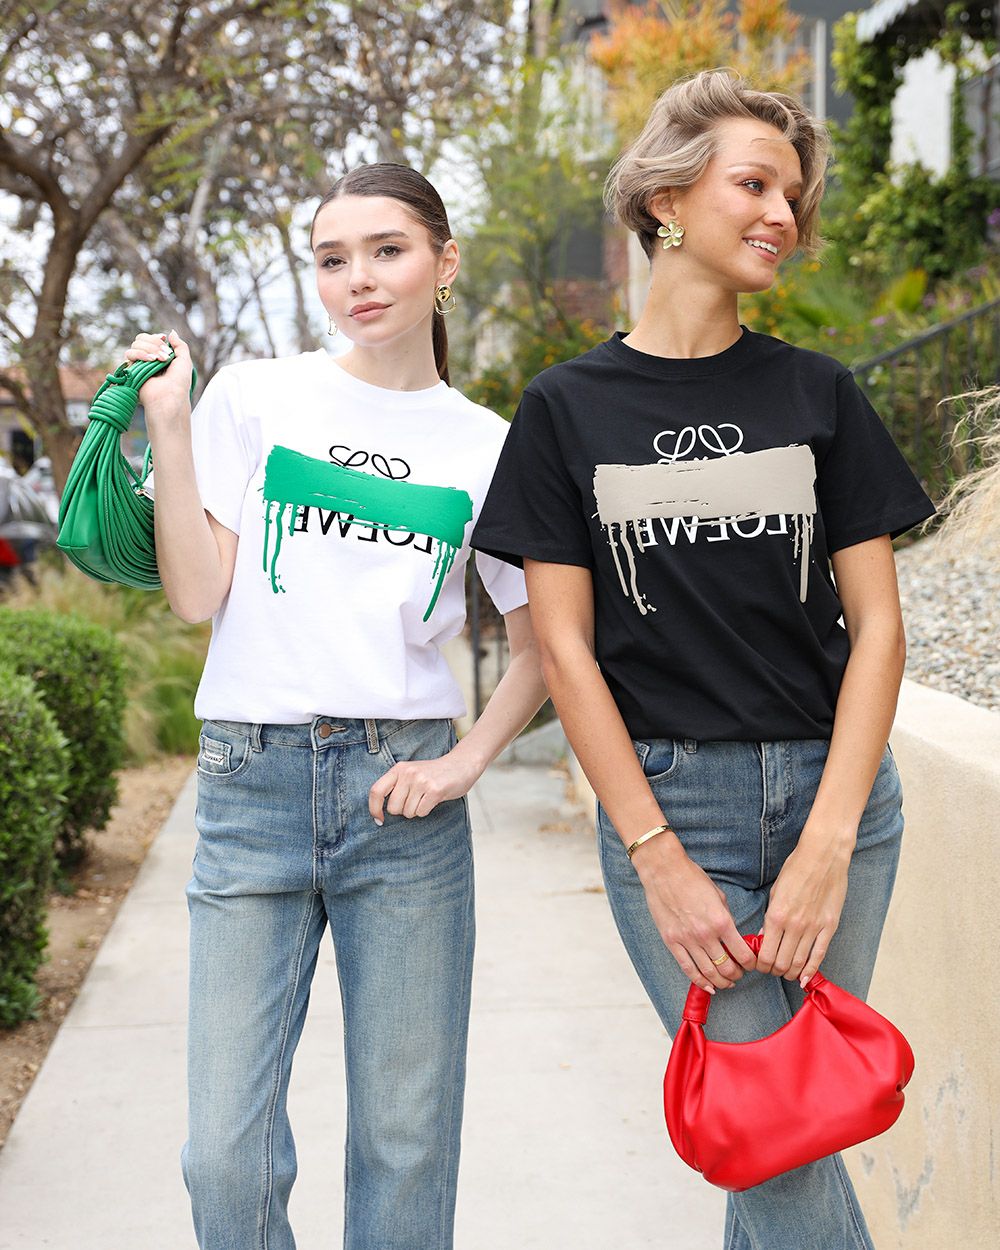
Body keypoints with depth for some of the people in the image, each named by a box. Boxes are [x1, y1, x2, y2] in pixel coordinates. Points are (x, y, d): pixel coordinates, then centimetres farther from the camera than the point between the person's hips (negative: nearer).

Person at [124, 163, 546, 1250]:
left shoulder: (486, 447, 7)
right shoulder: (253, 397, 5)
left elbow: (537, 643, 13)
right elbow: (196, 596, -1)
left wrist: (466, 761, -1)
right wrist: (168, 429, -6)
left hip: (401, 785, 1)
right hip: (253, 781, 0)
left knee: (406, 1138, 6)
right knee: (227, 1152, 0)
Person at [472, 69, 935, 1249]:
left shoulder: (817, 394, 7)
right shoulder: (567, 407, 2)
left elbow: (876, 623, 2)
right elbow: (564, 643, -1)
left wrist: (829, 842, -9)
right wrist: (659, 858, -8)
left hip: (831, 788, 2)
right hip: (666, 796, -2)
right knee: (784, 1155, -5)